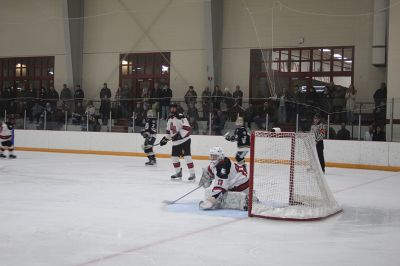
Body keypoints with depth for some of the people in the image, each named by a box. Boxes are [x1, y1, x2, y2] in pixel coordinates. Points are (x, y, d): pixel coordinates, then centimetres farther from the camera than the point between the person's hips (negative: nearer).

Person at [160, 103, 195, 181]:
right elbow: (169, 131, 23)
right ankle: (178, 173, 25)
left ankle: (192, 174, -8)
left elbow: (188, 129, -23)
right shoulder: (169, 119, 12)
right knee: (174, 157, 9)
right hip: (175, 142, 8)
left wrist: (180, 135, -30)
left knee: (187, 157, -14)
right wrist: (165, 139, 14)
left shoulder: (181, 117, -14)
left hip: (184, 140, -8)